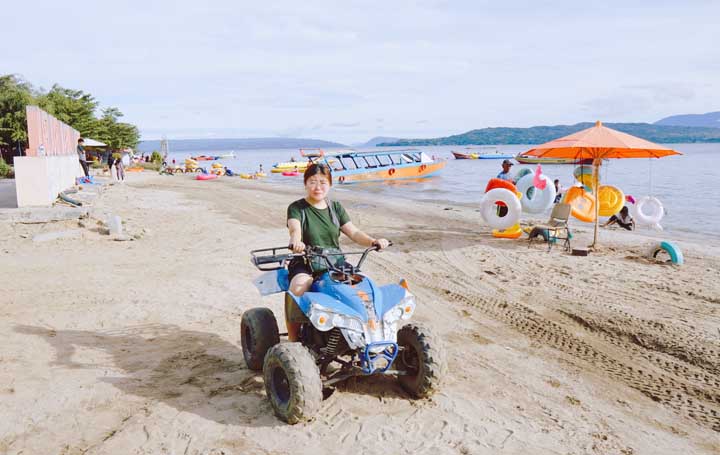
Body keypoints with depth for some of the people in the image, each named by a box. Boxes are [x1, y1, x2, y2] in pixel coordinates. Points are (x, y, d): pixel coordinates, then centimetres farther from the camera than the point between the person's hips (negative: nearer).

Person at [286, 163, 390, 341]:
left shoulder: (335, 207, 16)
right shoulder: (297, 208, 3)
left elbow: (353, 232, 7)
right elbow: (295, 229, -18)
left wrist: (373, 241, -13)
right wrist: (296, 241, -43)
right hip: (305, 264, -4)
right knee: (298, 287, -35)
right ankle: (292, 337, -19)